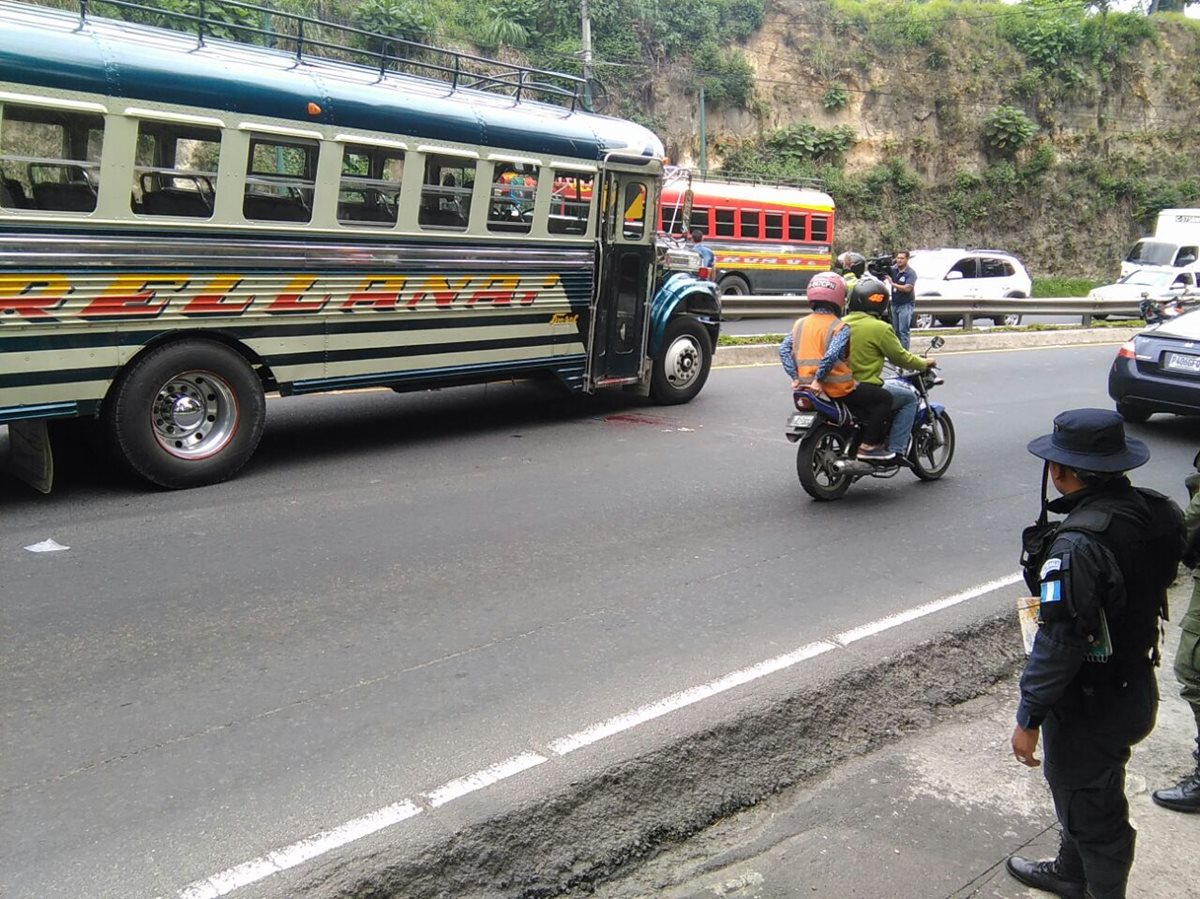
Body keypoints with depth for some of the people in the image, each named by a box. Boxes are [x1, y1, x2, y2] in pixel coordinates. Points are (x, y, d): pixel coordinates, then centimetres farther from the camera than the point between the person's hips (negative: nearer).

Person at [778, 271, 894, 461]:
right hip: (838, 389, -7)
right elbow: (831, 355, -26)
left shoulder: (800, 324, 6)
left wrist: (795, 377, -2)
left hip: (806, 387, 8)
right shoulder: (840, 327, -11)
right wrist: (819, 380, -19)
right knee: (884, 398, 6)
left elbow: (784, 350, -3)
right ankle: (869, 446, 1)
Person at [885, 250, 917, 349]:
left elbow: (907, 288, -23)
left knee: (903, 331, -10)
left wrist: (892, 284, -24)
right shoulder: (893, 269, 4)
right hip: (894, 304, 6)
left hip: (905, 305, -6)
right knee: (896, 331, 10)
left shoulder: (911, 273, -11)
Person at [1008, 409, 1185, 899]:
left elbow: (1059, 641, -29)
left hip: (1090, 705, -9)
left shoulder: (1079, 543, -31)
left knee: (1091, 808, 12)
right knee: (1079, 790, 28)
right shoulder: (1154, 512, -6)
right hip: (1137, 687, 9)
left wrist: (1029, 717, -18)